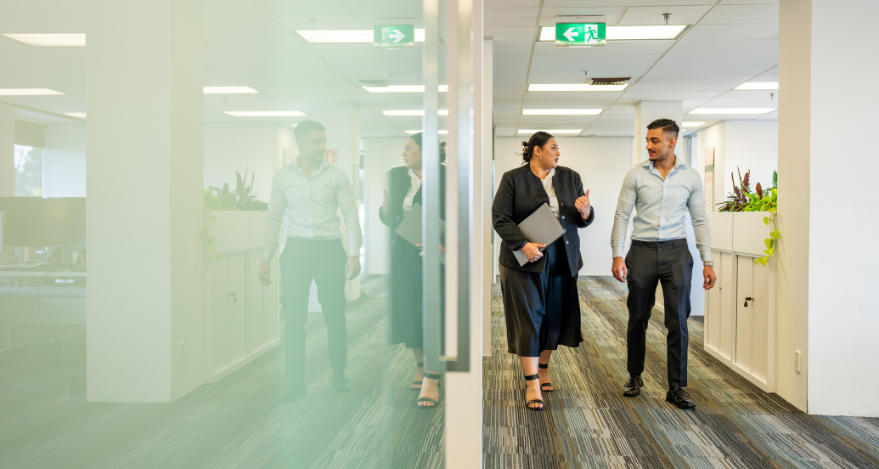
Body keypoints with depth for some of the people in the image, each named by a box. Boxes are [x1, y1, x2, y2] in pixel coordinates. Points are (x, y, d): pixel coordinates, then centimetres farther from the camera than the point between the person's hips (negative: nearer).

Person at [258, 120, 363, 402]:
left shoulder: (336, 176, 2)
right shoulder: (282, 177, 6)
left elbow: (350, 215, 1)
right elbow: (274, 218, 9)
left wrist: (354, 253, -8)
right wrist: (266, 259, 6)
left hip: (329, 250, 0)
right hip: (296, 250, 1)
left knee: (335, 316, 6)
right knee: (294, 319, -1)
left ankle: (339, 375, 24)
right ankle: (295, 384, 8)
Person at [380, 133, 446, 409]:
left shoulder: (443, 178, -7)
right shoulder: (396, 177, 9)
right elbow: (390, 218, 12)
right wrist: (386, 210, -10)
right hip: (403, 255, 5)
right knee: (409, 312, 9)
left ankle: (431, 381, -4)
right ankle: (420, 368, 25)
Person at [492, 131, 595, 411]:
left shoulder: (570, 177, 10)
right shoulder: (513, 179, -2)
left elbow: (583, 221, 9)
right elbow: (500, 218, -8)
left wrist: (585, 212, -15)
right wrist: (523, 246, -19)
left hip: (562, 261, 4)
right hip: (525, 261, -4)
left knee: (555, 316, 10)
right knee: (529, 318, -4)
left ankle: (543, 368, 29)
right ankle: (531, 384, 1)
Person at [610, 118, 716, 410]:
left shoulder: (691, 177, 4)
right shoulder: (636, 175, 1)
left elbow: (700, 220, 8)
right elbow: (622, 216, 1)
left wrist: (707, 261, 3)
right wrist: (617, 255, -8)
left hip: (676, 251, 0)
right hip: (642, 251, 0)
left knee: (678, 320, -3)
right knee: (638, 318, 9)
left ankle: (676, 388, 6)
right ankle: (635, 376, 28)